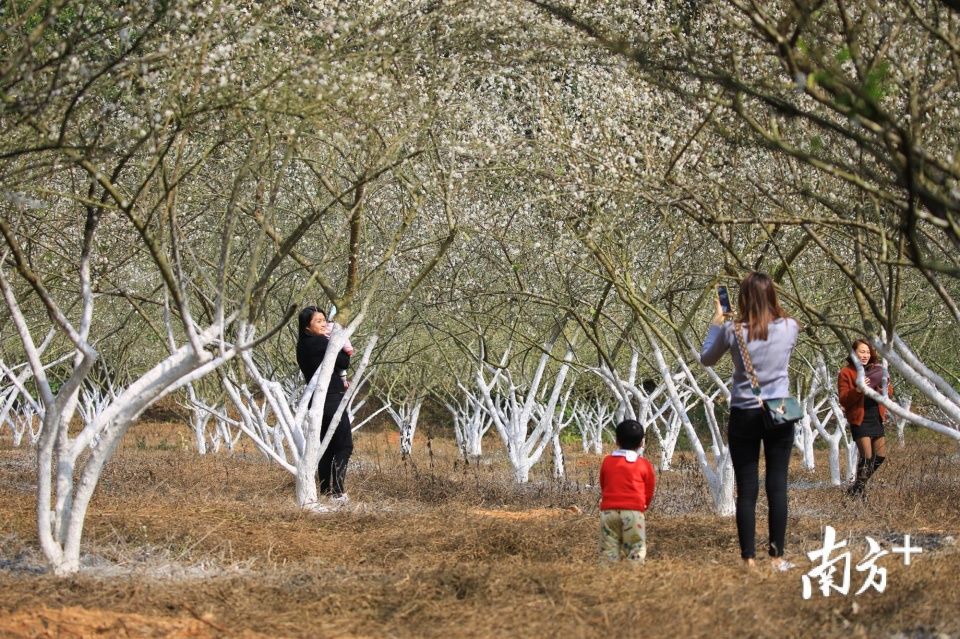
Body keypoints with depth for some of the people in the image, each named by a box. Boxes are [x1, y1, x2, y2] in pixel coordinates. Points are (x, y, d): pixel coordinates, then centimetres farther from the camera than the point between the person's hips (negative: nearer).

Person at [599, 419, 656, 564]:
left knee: (608, 551, 5)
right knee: (636, 551, -1)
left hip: (609, 510, 2)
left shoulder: (607, 461, 10)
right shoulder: (644, 465, 4)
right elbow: (649, 491, 12)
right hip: (633, 511, -2)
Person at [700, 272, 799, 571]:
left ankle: (749, 558, 5)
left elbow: (706, 359, 8)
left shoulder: (732, 331, -10)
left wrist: (717, 319, 12)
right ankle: (777, 557, 8)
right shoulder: (789, 327, -5)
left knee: (747, 490, 4)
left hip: (744, 415, -1)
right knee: (777, 486, 6)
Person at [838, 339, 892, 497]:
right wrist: (858, 390, -26)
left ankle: (861, 483, 24)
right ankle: (857, 490, 3)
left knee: (880, 456, 7)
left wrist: (885, 389, -12)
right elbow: (843, 400, -9)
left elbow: (890, 391, 12)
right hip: (859, 420, -6)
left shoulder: (875, 369, 13)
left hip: (876, 418, 6)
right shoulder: (846, 373, -3)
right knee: (866, 457, -11)